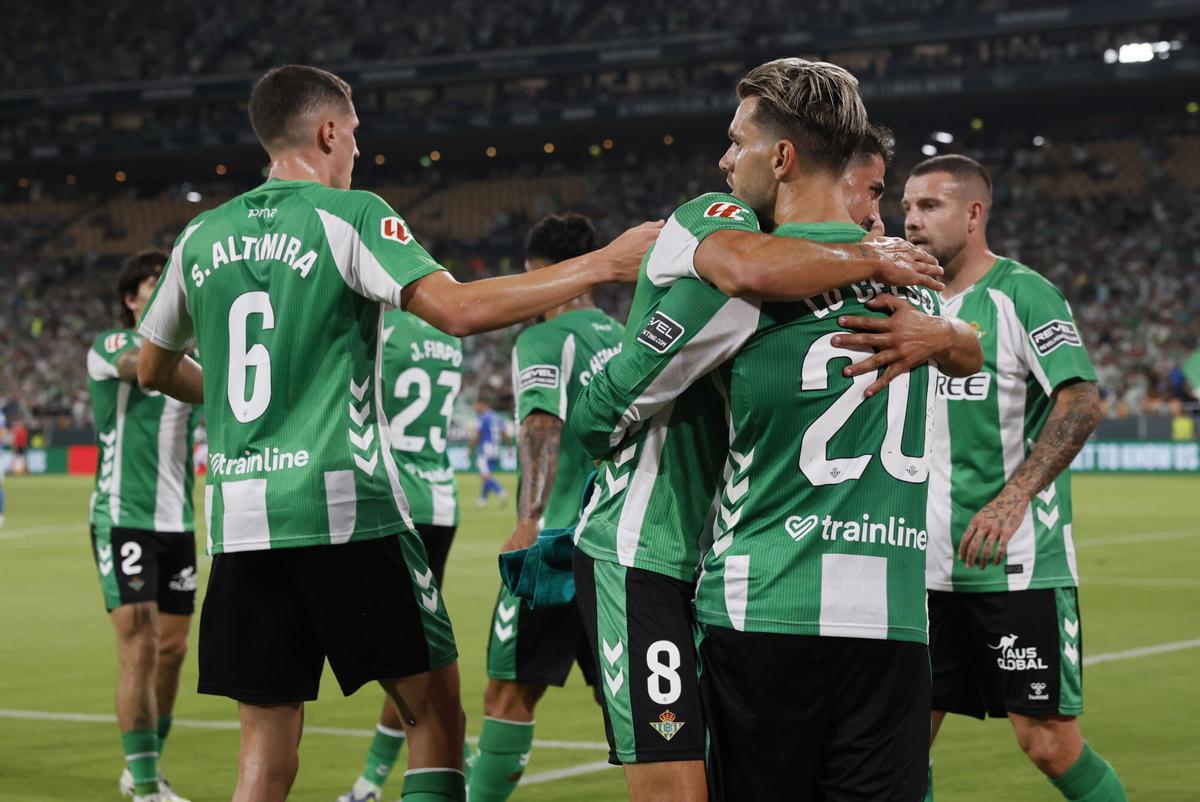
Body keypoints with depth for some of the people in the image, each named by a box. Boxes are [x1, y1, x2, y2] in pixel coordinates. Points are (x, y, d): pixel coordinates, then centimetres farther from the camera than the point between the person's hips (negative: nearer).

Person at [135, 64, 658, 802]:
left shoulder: (202, 238, 12)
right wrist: (604, 265, -12)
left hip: (241, 519, 5)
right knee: (435, 714, 6)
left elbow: (154, 369, 23)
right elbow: (458, 309, -17)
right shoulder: (351, 216, -4)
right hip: (345, 509, -5)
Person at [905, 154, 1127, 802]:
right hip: (927, 567, 7)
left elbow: (1083, 403, -19)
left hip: (1018, 564, -6)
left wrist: (1013, 496, -28)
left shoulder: (1021, 294, -8)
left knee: (1049, 743, -6)